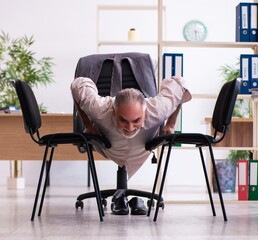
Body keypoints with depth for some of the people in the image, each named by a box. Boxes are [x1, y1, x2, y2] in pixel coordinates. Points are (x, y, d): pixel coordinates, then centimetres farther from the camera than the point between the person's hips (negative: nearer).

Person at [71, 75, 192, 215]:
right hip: (108, 146, 0)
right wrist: (88, 125, -20)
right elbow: (78, 84, -26)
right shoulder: (99, 109, -44)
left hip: (143, 146, 0)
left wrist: (170, 125, -21)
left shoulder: (158, 110, -43)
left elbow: (177, 84, -24)